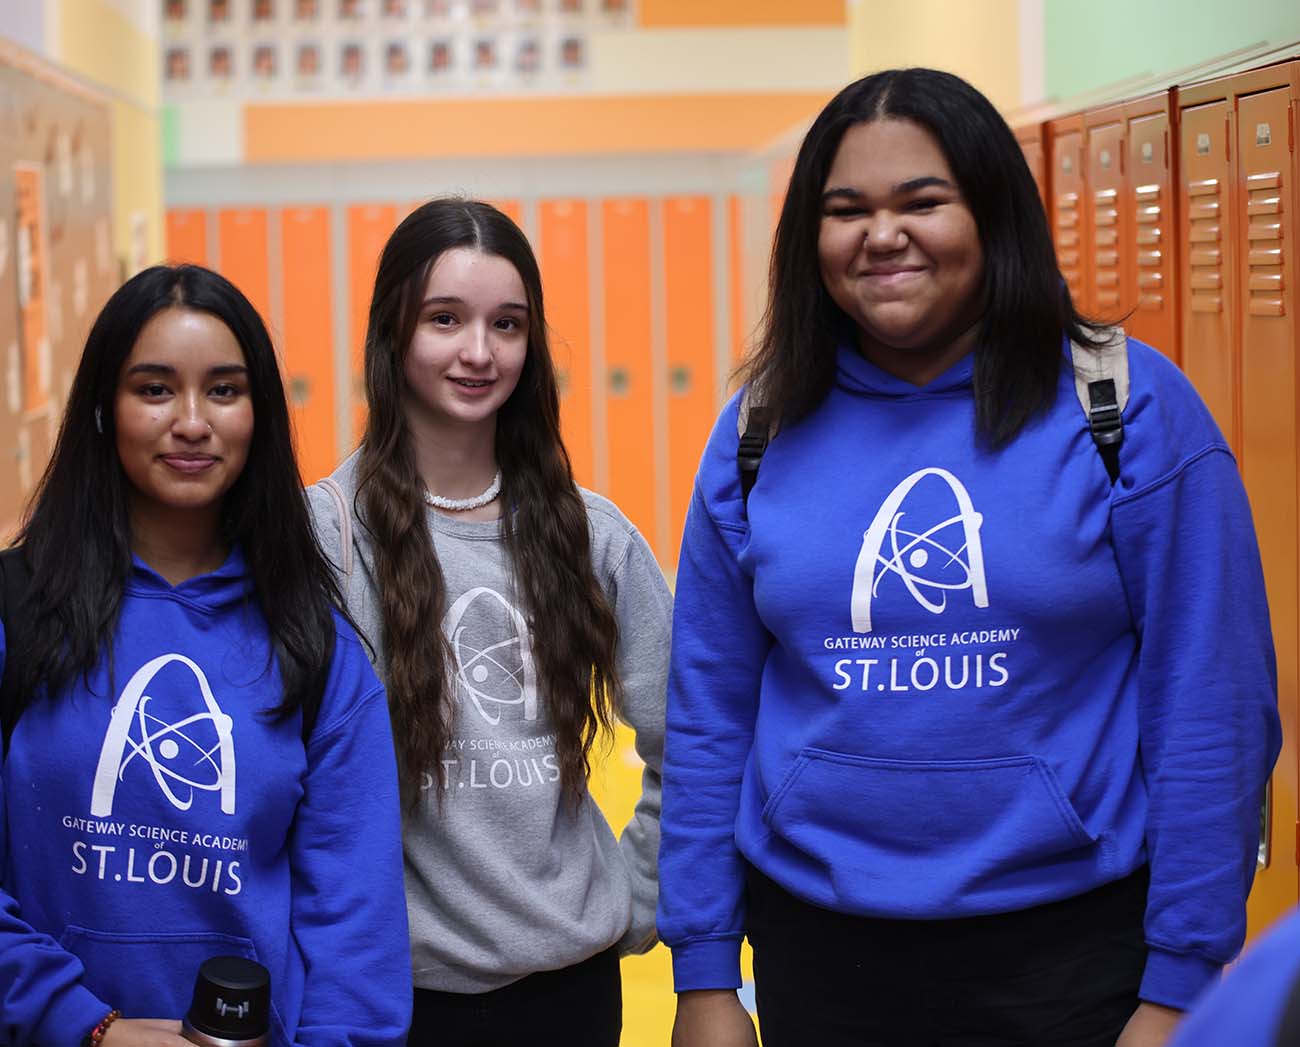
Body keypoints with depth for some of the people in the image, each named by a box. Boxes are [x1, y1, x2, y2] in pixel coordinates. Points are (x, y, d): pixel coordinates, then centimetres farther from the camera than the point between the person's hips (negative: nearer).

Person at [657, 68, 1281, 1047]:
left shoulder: (1131, 407, -7)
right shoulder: (762, 434, 2)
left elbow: (1211, 712, -8)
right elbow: (708, 717, 4)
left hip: (1072, 946, -3)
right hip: (818, 948, 3)